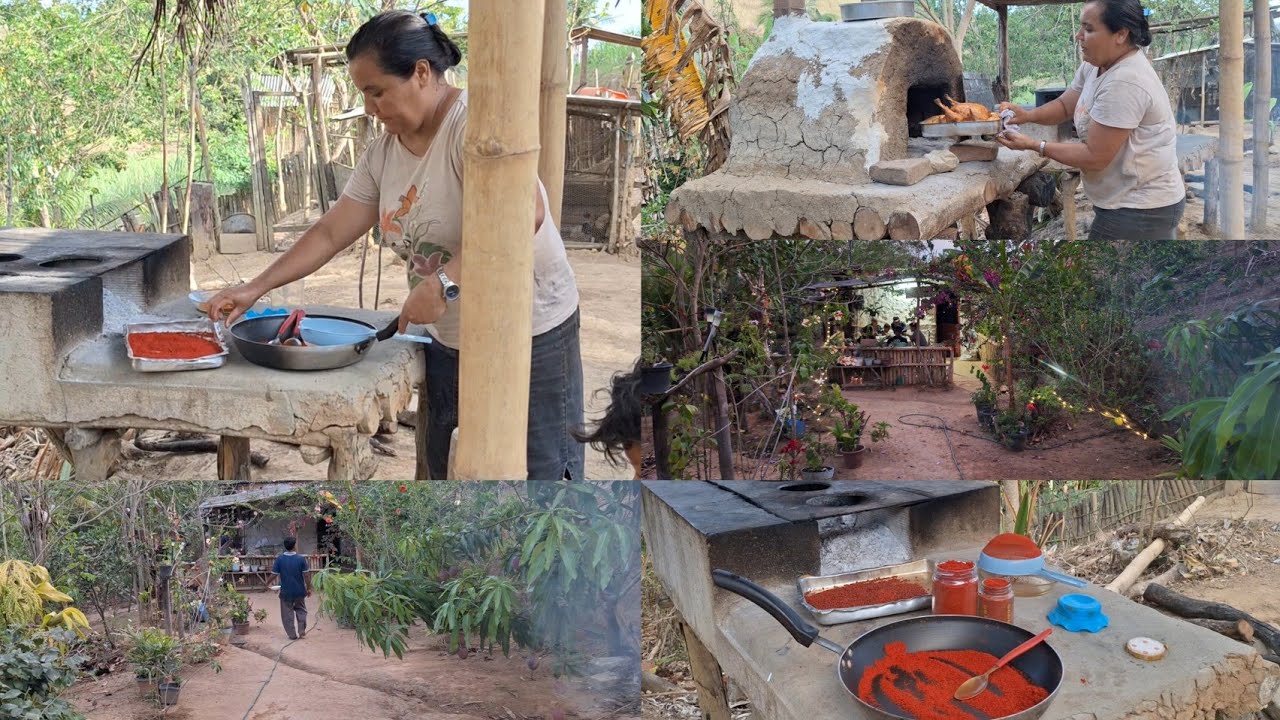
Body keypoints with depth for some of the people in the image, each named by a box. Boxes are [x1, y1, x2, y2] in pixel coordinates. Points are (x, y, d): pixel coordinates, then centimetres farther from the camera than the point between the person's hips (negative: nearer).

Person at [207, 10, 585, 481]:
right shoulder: (384, 153, 7)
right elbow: (330, 233, 12)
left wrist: (444, 282, -34)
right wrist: (254, 290, 4)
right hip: (448, 343, 8)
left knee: (537, 474, -1)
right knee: (444, 472, 12)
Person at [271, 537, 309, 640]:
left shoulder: (279, 559, -9)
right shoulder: (301, 559, -10)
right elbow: (305, 575, -8)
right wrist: (308, 589, 3)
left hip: (286, 591, -1)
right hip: (299, 591, 1)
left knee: (288, 613, 10)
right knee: (301, 610, 19)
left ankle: (292, 634, 11)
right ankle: (302, 632, 14)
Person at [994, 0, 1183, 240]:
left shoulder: (1124, 84, -27)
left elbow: (1095, 157, -23)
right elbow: (1064, 105, 18)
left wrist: (1032, 145, -16)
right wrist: (1027, 116, -3)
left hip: (1140, 210, -10)